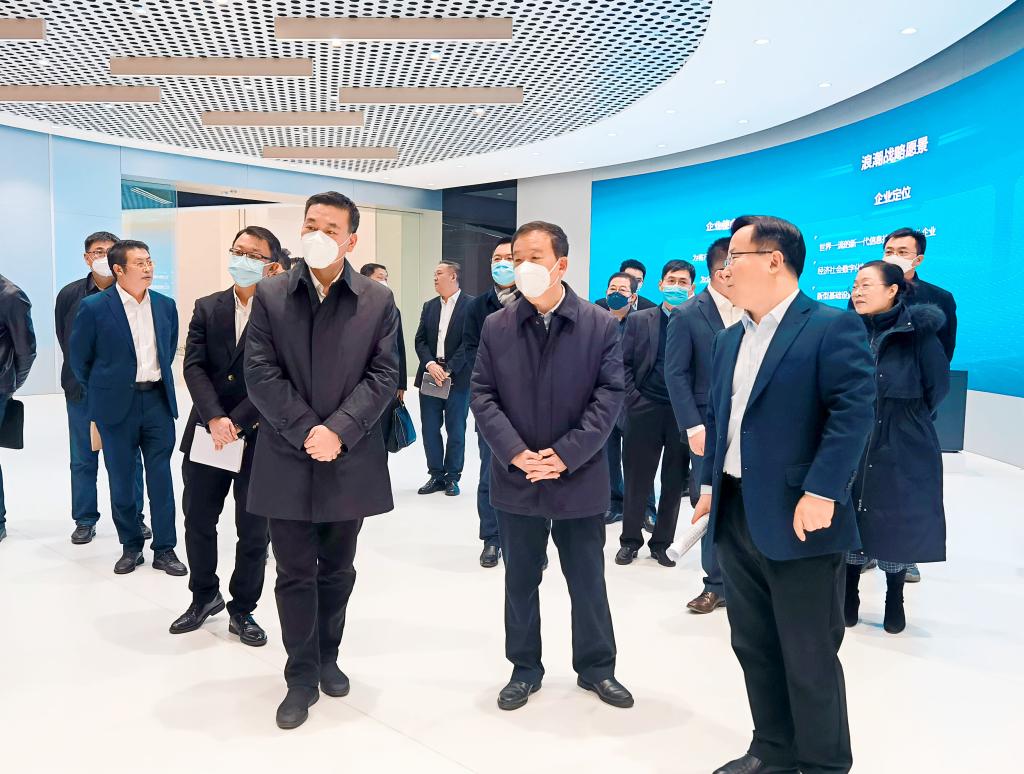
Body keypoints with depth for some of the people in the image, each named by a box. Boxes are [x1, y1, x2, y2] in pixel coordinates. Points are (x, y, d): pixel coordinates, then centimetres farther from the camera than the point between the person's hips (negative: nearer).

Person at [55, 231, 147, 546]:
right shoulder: (70, 294, 3)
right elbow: (65, 340, 9)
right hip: (82, 391, 2)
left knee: (129, 458, 7)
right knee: (83, 460, 10)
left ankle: (133, 517, 20)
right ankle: (85, 520, 22)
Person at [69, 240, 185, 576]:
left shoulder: (166, 305, 4)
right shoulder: (93, 307, -7)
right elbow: (79, 358, 2)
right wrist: (101, 393, 9)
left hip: (158, 400, 3)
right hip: (117, 405, -2)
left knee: (161, 479, 5)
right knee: (121, 481, 8)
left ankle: (165, 549, 15)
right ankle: (131, 546, 24)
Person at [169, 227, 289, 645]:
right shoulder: (207, 308, 7)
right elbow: (194, 366, -2)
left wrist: (237, 422, -16)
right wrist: (214, 418, -16)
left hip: (259, 438, -3)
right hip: (207, 434, 4)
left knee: (253, 530, 8)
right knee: (198, 520, 14)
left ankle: (243, 609, 27)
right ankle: (204, 596, 37)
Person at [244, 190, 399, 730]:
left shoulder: (378, 300, 1)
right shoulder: (270, 295, 2)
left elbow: (383, 376, -5)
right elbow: (260, 373, -5)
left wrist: (339, 431, -16)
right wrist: (306, 431, -14)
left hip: (350, 459, 1)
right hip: (287, 459, 0)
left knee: (337, 570, 15)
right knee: (295, 573, 7)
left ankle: (327, 658, 36)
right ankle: (301, 677, 22)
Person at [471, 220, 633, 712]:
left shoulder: (600, 325, -4)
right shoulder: (496, 326, 2)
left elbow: (609, 396, -8)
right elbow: (482, 396, -2)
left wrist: (565, 456, -16)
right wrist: (515, 453, -15)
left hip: (579, 479, -1)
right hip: (516, 479, 2)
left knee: (588, 582, 13)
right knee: (520, 581, 15)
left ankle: (596, 668, 33)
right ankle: (524, 669, 32)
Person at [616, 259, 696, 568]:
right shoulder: (639, 320, 6)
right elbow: (624, 364, 4)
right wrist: (633, 400, -5)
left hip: (683, 413, 0)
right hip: (644, 411, 0)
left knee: (674, 483, 9)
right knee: (637, 480, 7)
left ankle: (662, 542, 24)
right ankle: (630, 540, 22)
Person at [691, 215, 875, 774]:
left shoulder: (833, 327, -9)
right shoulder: (729, 340, 15)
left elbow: (853, 413, -17)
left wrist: (821, 493, -22)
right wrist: (709, 484, 13)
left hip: (797, 519, -7)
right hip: (735, 516, 8)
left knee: (810, 656, 6)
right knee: (753, 645, 17)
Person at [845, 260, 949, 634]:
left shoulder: (918, 333, -11)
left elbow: (937, 387, -4)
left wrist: (907, 422, 5)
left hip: (902, 450, -2)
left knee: (898, 524, 8)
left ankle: (895, 602, 29)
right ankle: (849, 598, 25)